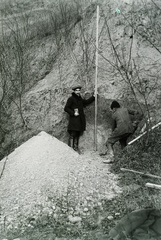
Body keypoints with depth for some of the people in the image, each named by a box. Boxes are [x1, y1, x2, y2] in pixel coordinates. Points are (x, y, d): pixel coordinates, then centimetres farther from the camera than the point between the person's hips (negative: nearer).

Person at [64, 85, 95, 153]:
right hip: (74, 120, -7)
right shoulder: (71, 99, -5)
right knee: (72, 134, -9)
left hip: (80, 120, 7)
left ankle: (75, 147, 15)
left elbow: (86, 102, 32)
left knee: (77, 134, 8)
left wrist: (93, 97, 27)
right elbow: (66, 108, -8)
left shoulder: (80, 99, 17)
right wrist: (73, 113, -15)